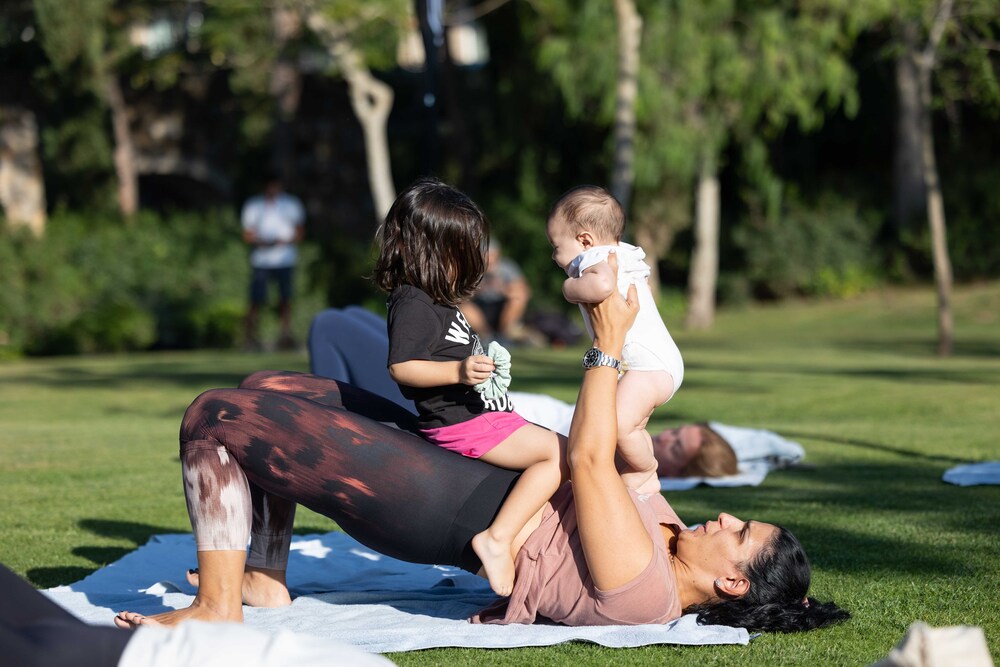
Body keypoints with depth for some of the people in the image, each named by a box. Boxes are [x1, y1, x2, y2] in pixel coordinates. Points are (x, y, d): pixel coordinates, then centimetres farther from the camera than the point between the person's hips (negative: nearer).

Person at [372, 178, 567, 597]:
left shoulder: (437, 302, 18)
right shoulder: (413, 305, -15)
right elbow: (401, 368, -23)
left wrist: (481, 362, 30)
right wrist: (457, 372, -31)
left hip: (484, 417, 11)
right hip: (463, 422, -11)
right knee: (561, 452, -19)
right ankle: (497, 538, -24)